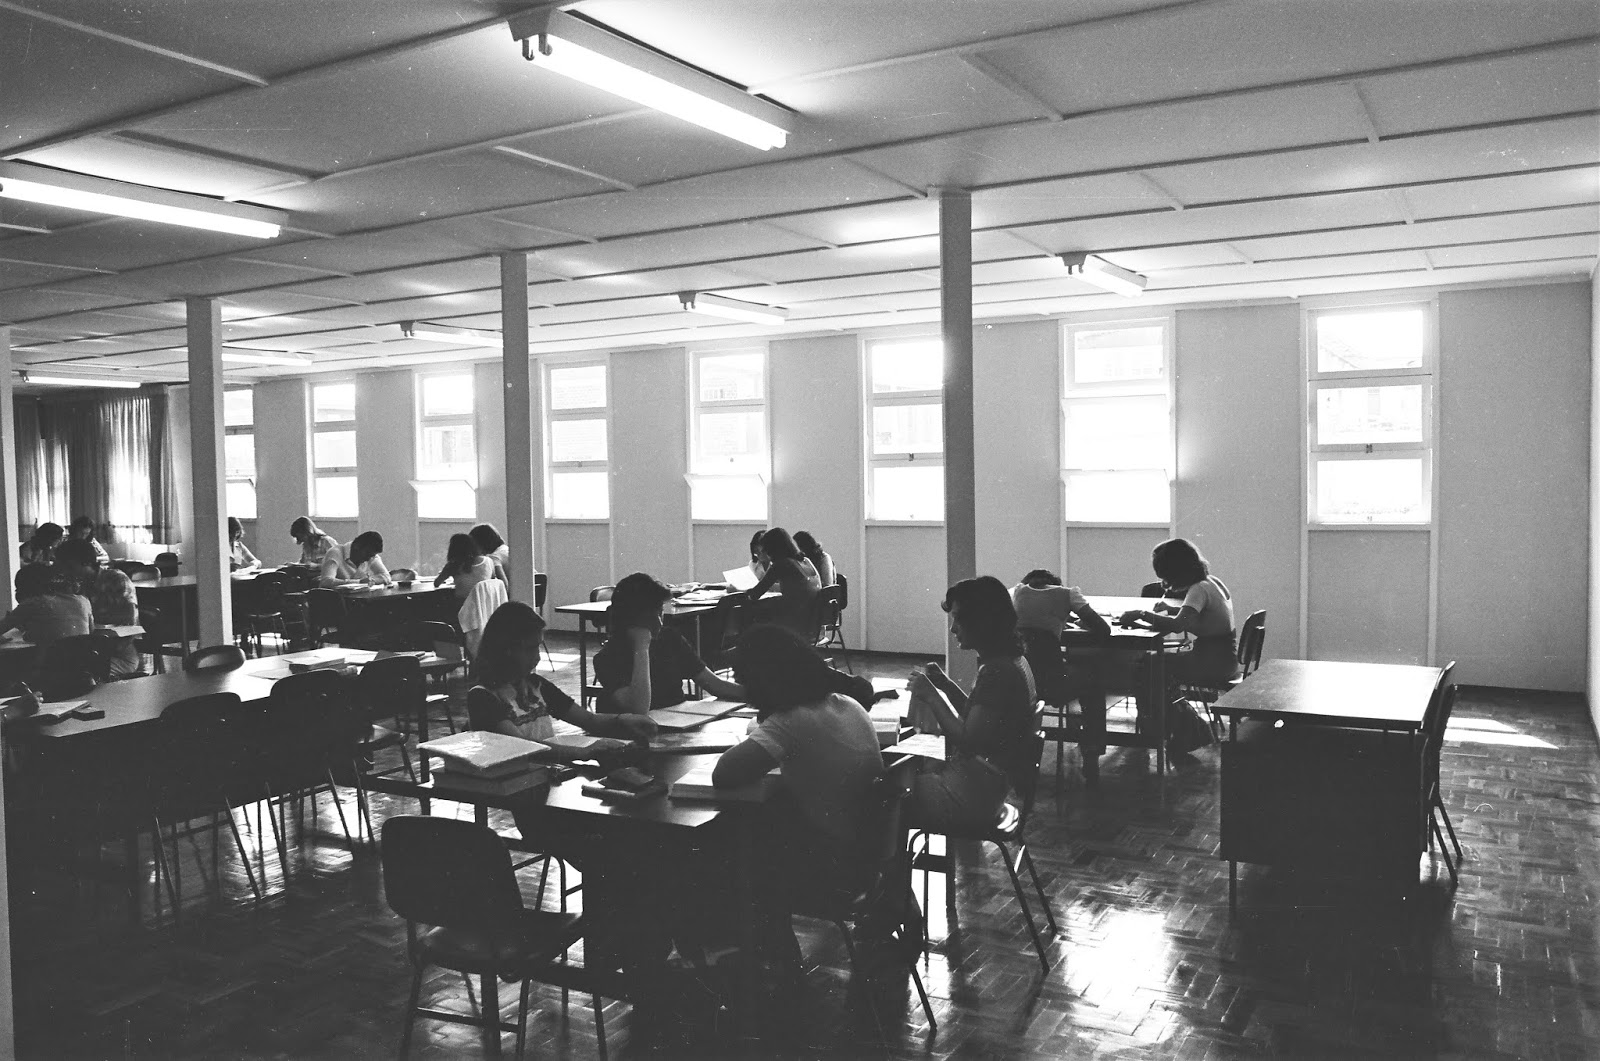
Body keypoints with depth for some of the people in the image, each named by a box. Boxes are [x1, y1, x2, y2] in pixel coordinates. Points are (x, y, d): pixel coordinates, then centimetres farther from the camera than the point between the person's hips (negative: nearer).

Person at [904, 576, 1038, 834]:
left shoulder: (997, 672, -22)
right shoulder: (1011, 661, 10)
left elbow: (968, 742, -22)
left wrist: (931, 695, -15)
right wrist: (946, 685, 9)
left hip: (972, 796, -10)